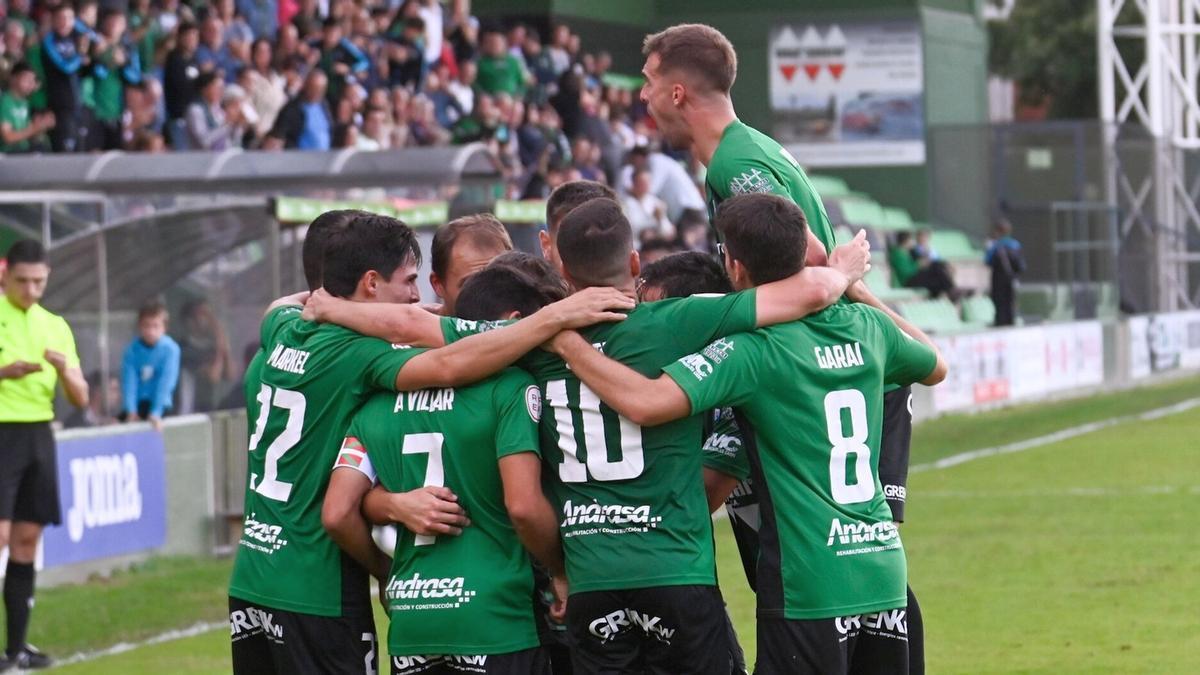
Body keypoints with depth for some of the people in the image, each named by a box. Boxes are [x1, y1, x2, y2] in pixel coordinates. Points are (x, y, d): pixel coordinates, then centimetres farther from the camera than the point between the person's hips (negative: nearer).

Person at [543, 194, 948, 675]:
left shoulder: (750, 350, -13)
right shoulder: (867, 327, 6)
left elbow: (646, 403, -26)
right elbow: (935, 367, 28)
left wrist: (569, 345, -12)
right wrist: (859, 290, 33)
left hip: (810, 587, -6)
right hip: (884, 571, 6)